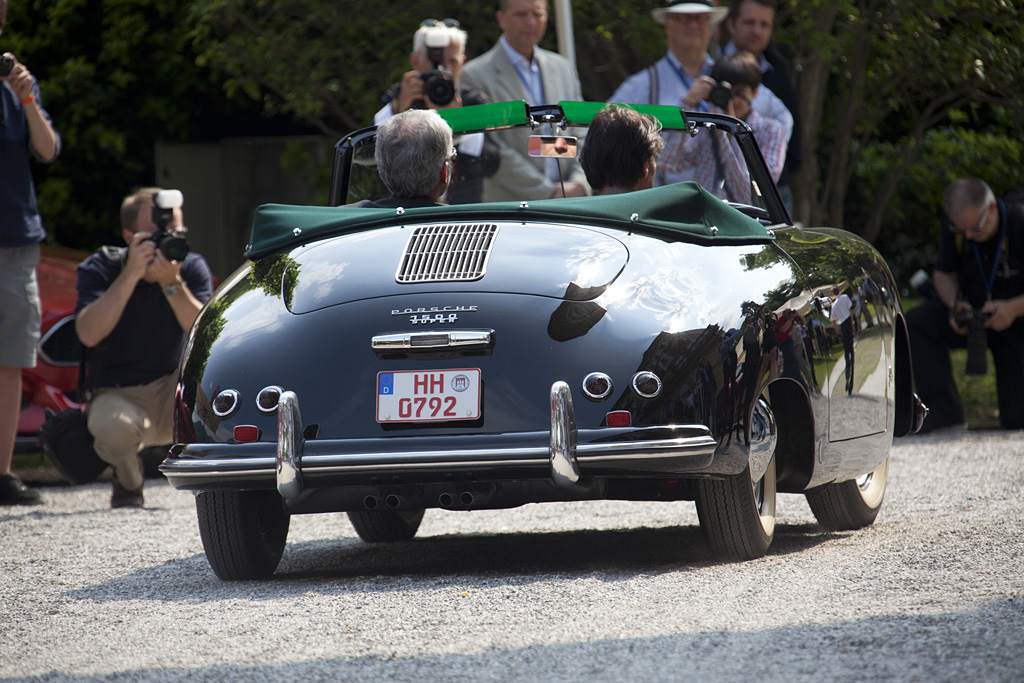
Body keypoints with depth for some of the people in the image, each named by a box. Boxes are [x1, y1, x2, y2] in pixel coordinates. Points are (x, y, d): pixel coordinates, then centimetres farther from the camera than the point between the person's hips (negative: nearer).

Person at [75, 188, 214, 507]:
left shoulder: (191, 268, -3)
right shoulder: (100, 269, -7)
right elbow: (89, 334, -25)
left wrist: (172, 284, -29)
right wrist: (131, 274, -28)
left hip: (174, 397, 2)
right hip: (116, 395, -1)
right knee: (114, 430, -37)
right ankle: (128, 479, 1)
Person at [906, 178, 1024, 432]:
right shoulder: (954, 224, -13)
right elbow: (944, 273, 3)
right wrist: (954, 304, -19)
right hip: (973, 314, 4)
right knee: (915, 324, -25)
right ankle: (944, 411, -23)